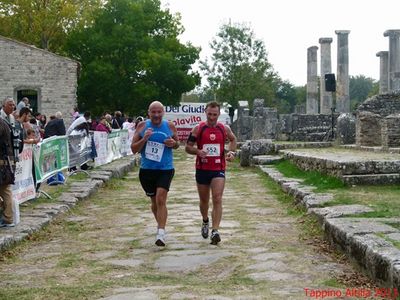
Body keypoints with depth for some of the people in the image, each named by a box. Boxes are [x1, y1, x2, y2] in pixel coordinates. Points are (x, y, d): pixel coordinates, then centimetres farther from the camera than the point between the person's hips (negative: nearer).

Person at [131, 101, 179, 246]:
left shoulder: (170, 126, 1)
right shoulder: (142, 126, -1)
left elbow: (177, 144, 15)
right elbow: (133, 149, -1)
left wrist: (173, 144, -9)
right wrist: (144, 139, -19)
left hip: (165, 169, -2)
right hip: (146, 169, 2)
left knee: (160, 199, -17)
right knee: (154, 201, 15)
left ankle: (161, 233, -18)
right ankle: (160, 224, 39)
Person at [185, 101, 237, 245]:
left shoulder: (224, 129, 2)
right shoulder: (198, 128, -2)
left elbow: (233, 139, 23)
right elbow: (187, 147, 0)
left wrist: (231, 152, 5)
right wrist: (198, 151, -20)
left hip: (218, 169, -1)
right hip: (202, 169, 1)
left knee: (217, 199, -15)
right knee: (204, 200, 15)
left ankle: (215, 231, -18)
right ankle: (205, 222, 43)